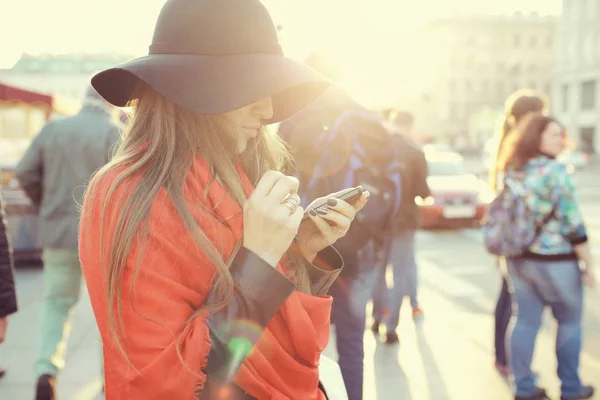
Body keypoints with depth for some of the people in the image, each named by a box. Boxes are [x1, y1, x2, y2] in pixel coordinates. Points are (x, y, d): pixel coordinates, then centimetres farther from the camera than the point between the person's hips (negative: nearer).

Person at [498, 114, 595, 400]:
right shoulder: (554, 170, -17)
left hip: (518, 258, 6)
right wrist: (588, 265, -10)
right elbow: (573, 224, -17)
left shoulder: (512, 171, 5)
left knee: (525, 320, 11)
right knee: (570, 322, 12)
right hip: (555, 261, -6)